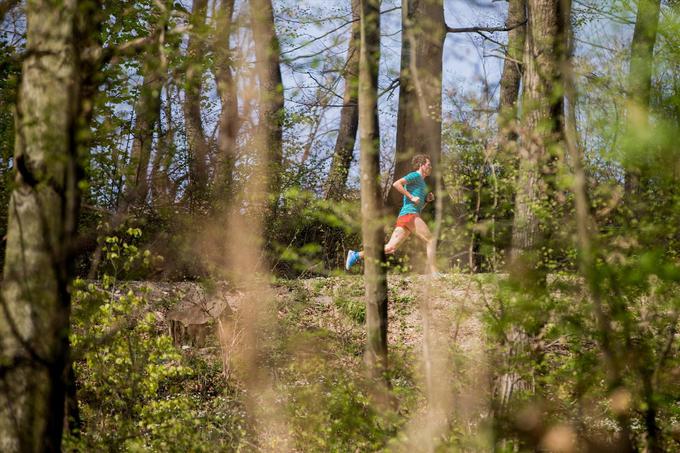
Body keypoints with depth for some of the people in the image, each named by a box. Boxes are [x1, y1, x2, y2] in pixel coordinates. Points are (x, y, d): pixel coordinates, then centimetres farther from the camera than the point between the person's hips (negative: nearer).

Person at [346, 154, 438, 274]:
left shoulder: (421, 182, 31)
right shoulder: (415, 175, 2)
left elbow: (419, 206, 34)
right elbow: (396, 184, -14)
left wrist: (427, 199, 16)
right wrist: (411, 197, -15)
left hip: (403, 218, 9)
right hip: (409, 214, -9)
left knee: (390, 248, -2)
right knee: (430, 240, -12)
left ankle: (356, 255, -4)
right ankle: (433, 272, -15)